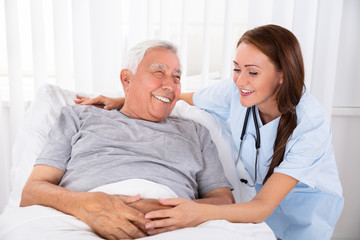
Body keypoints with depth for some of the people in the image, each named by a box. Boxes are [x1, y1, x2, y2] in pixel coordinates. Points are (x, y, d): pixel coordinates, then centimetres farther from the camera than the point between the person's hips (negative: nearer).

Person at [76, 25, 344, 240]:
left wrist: (200, 213, -57)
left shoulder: (312, 124, -33)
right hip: (258, 187, 3)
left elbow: (263, 207, -39)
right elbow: (180, 98, -3)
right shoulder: (236, 90, -21)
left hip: (307, 199, -2)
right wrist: (121, 101, -10)